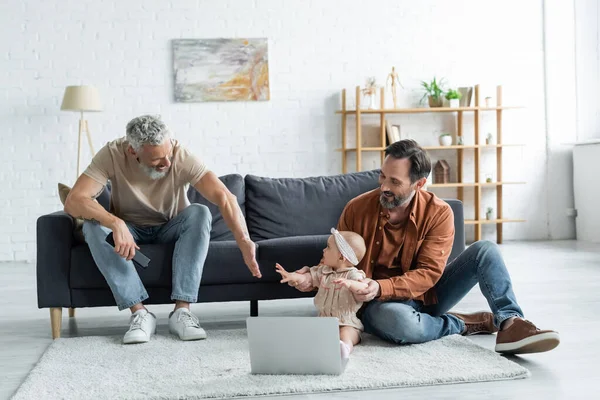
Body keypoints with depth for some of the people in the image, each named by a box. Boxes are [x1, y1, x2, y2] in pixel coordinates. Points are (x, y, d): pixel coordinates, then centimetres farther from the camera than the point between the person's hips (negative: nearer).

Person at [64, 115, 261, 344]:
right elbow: (73, 201, -35)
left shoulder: (181, 157, -26)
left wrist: (244, 242, -49)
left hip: (170, 229, 0)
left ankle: (181, 311, -31)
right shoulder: (112, 155, -26)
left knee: (199, 213, -31)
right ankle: (139, 312, -29)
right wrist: (117, 224, -51)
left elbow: (225, 198, -35)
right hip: (128, 229, 0)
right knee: (93, 226, -31)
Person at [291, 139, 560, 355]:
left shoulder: (439, 213, -13)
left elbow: (428, 273, -18)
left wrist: (380, 287, -34)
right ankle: (463, 324, -14)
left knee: (485, 250, -15)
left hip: (425, 296, 2)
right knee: (396, 320, -41)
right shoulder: (357, 209, -11)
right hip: (383, 304, -2)